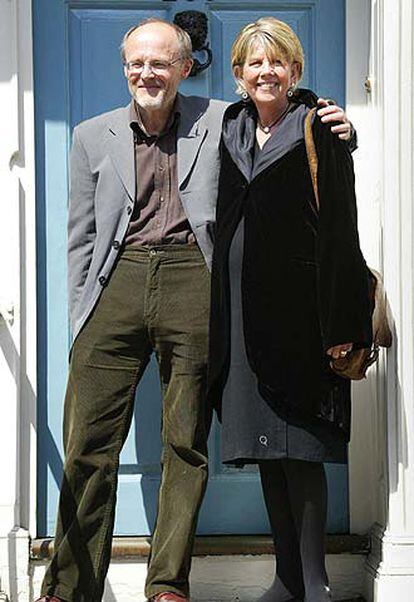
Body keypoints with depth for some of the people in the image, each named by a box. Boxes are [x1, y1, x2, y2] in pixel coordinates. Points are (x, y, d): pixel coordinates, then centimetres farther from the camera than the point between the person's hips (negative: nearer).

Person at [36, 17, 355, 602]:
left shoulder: (220, 122, 11)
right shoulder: (93, 136, 16)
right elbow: (81, 238, 16)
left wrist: (332, 132, -6)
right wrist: (81, 322, 9)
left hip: (191, 283, -1)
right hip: (117, 282, 1)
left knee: (187, 444, 2)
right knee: (88, 443, -4)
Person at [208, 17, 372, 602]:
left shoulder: (319, 130, -2)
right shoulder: (230, 131, 14)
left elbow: (340, 230, -8)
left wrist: (340, 324, -15)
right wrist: (219, 318, 11)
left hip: (298, 308, -5)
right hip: (242, 308, 6)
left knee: (300, 451, -5)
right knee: (267, 452, 9)